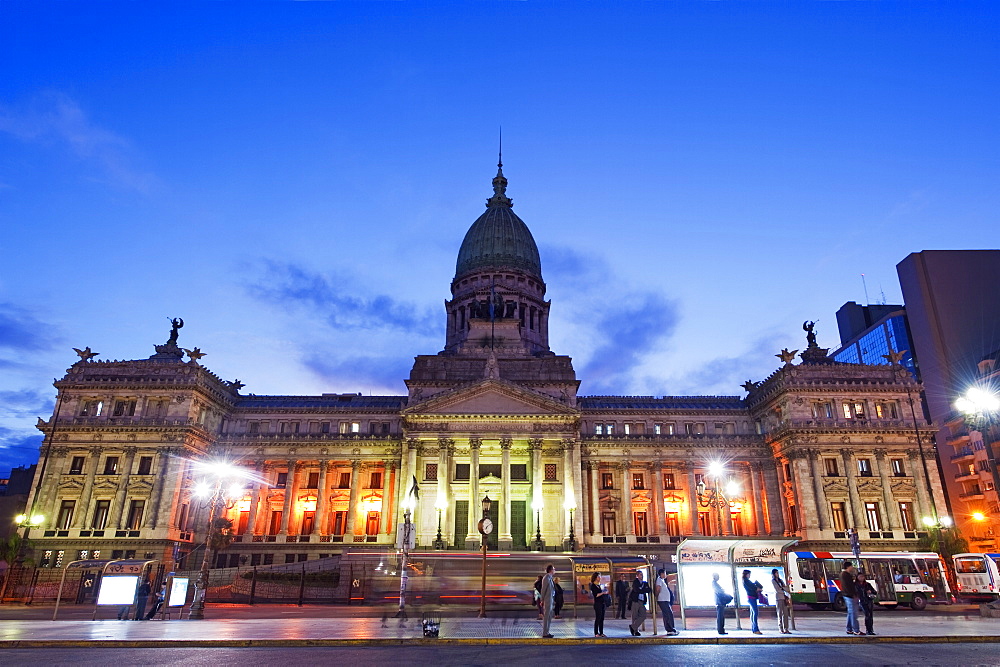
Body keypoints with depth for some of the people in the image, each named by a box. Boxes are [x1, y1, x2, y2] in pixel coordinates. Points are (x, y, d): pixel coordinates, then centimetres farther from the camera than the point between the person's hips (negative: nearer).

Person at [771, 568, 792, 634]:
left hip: (784, 597, 6)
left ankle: (786, 629, 3)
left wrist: (782, 588, -7)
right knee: (780, 614, -5)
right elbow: (777, 590, -7)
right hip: (778, 598, -6)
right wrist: (784, 590, 3)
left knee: (785, 613, 1)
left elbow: (786, 588, 11)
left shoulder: (781, 580, 19)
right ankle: (781, 629, -2)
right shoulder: (773, 581, 1)